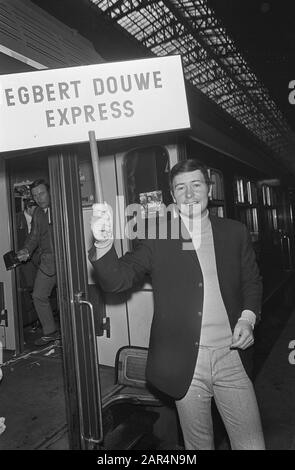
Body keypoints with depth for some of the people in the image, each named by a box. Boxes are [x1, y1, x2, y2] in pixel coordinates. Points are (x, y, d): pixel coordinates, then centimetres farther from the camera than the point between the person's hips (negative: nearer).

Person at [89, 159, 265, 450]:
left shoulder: (235, 232, 5)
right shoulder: (157, 238, -3)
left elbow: (252, 282, 14)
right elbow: (118, 280, -9)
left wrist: (248, 318, -4)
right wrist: (104, 243, -28)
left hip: (232, 358, 2)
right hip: (186, 364, -1)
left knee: (252, 443, 10)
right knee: (198, 443, 17)